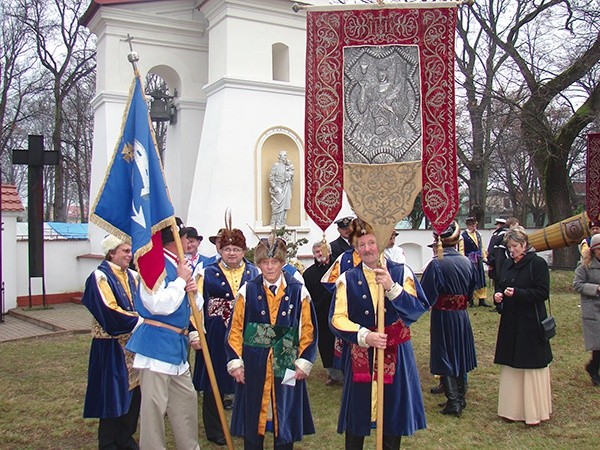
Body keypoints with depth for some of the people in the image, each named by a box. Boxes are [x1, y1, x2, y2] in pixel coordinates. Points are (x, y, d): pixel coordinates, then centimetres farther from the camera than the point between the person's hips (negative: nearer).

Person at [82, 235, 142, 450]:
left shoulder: (132, 276, 9)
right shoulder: (100, 277, -12)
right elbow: (110, 312, -21)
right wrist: (139, 321, -18)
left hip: (132, 343, 7)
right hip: (111, 347, -7)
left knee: (133, 392, 12)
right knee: (113, 393, 1)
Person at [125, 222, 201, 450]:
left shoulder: (180, 266, 10)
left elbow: (194, 308, 19)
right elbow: (158, 305, -26)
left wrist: (193, 292, -3)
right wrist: (181, 281, -16)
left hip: (177, 345, 9)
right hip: (157, 344, -9)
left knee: (186, 400, 19)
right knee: (154, 406, 0)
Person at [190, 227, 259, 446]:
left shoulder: (255, 273, 5)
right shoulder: (207, 273, 2)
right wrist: (196, 332, -14)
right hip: (216, 337, -1)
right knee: (213, 382, 7)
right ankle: (214, 429, 23)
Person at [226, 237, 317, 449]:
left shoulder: (298, 292, -2)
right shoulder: (247, 291, -1)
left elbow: (308, 330, 1)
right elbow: (235, 329, 2)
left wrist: (304, 363, -4)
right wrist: (235, 362, -3)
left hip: (286, 365, 0)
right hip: (253, 366, 0)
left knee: (285, 418, 10)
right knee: (252, 418, 10)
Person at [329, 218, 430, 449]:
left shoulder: (402, 272, 0)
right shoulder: (347, 279, 0)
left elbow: (419, 308, -10)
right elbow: (337, 319, -7)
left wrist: (392, 288, -22)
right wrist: (364, 336, -21)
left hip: (395, 354, 0)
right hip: (361, 356, 0)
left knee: (393, 414, 10)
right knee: (356, 417, 7)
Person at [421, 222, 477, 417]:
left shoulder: (436, 264, -19)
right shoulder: (467, 262, -1)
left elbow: (426, 295, -17)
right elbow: (471, 291, 10)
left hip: (443, 316, -5)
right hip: (462, 315, 6)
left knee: (445, 356, 5)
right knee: (460, 354, 18)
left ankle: (453, 402, 7)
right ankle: (461, 397, 30)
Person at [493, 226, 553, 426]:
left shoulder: (538, 263, -9)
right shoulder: (507, 264, 12)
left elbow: (543, 292, -14)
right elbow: (499, 287, 20)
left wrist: (517, 293, -23)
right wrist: (497, 295, -2)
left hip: (530, 324, -6)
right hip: (510, 323, 7)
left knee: (532, 367, 0)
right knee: (510, 367, 10)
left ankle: (533, 411, 12)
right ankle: (513, 409, 20)